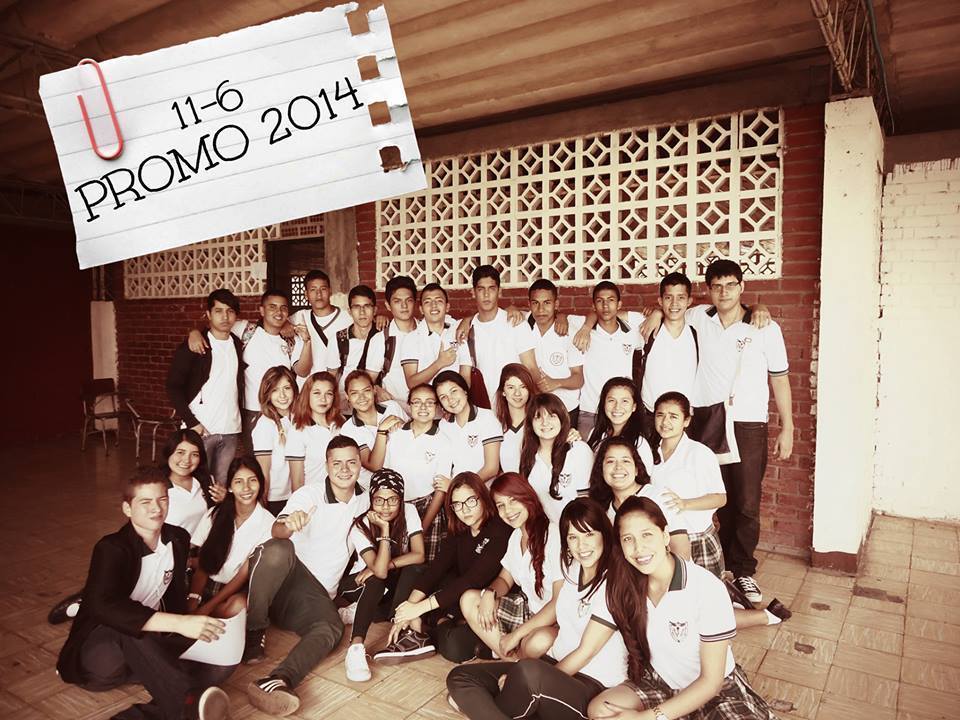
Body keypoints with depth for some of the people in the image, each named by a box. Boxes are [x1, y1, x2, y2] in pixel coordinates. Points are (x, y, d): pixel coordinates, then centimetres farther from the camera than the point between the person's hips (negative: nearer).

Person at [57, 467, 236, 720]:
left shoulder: (179, 538, 0)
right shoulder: (111, 548, -18)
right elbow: (105, 607, -36)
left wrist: (192, 626, -9)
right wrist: (179, 623, -45)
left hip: (152, 642, 6)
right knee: (128, 632, -39)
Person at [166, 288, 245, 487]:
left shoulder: (238, 345, 10)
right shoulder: (194, 346, -3)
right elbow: (173, 387, -6)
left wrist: (241, 421, 8)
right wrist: (191, 422, -13)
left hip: (230, 430, 4)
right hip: (201, 429, -4)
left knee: (222, 487, 6)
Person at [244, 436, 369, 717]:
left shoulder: (364, 500, 9)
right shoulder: (309, 495, -6)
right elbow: (277, 529, -26)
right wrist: (289, 525, -51)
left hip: (318, 596, 3)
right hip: (281, 580, -3)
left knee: (331, 628, -32)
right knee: (279, 549, -38)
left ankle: (278, 681, -54)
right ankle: (252, 634, -24)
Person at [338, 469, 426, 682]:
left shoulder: (409, 512, -18)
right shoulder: (361, 527, -25)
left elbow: (418, 556, -24)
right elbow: (380, 571, -36)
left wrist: (385, 565, -29)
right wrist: (385, 529, -38)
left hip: (394, 584, 3)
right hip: (362, 584, -2)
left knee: (415, 568, -30)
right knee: (376, 580, -38)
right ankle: (356, 647, -45)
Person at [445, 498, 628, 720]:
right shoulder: (573, 567, 6)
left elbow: (586, 652, -15)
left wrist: (528, 684, -12)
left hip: (594, 685, -7)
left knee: (528, 671, -39)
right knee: (459, 677, -8)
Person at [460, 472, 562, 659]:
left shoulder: (553, 536, -22)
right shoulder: (515, 535, 5)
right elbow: (505, 579, 14)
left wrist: (517, 634, -19)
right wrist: (489, 593, -11)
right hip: (525, 608, 7)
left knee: (539, 641, -37)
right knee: (469, 599, -5)